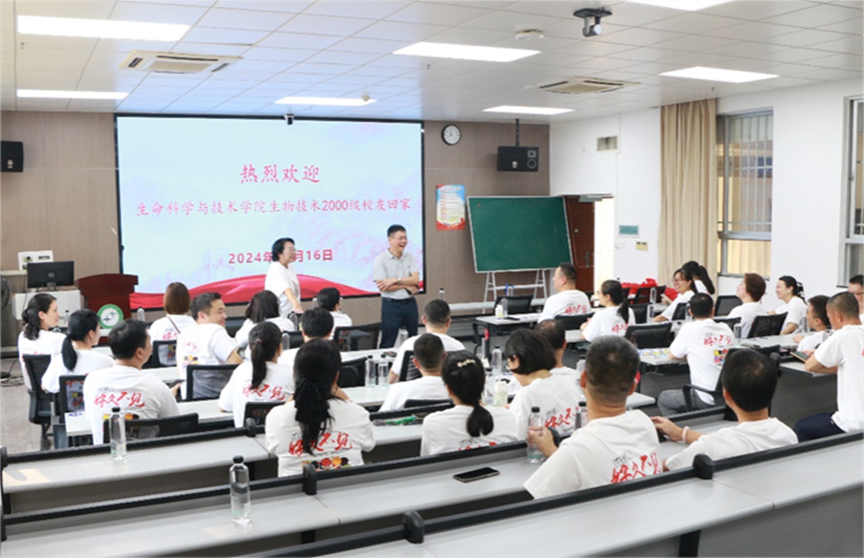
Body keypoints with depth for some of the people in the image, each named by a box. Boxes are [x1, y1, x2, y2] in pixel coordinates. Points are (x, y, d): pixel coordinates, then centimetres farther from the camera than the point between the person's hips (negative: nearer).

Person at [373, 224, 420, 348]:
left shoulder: (409, 258, 5)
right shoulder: (380, 260, -9)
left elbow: (416, 279, -5)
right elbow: (382, 287, -16)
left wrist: (395, 280, -17)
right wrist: (407, 286, -10)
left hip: (410, 303, 5)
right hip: (391, 305, -5)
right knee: (388, 343, 2)